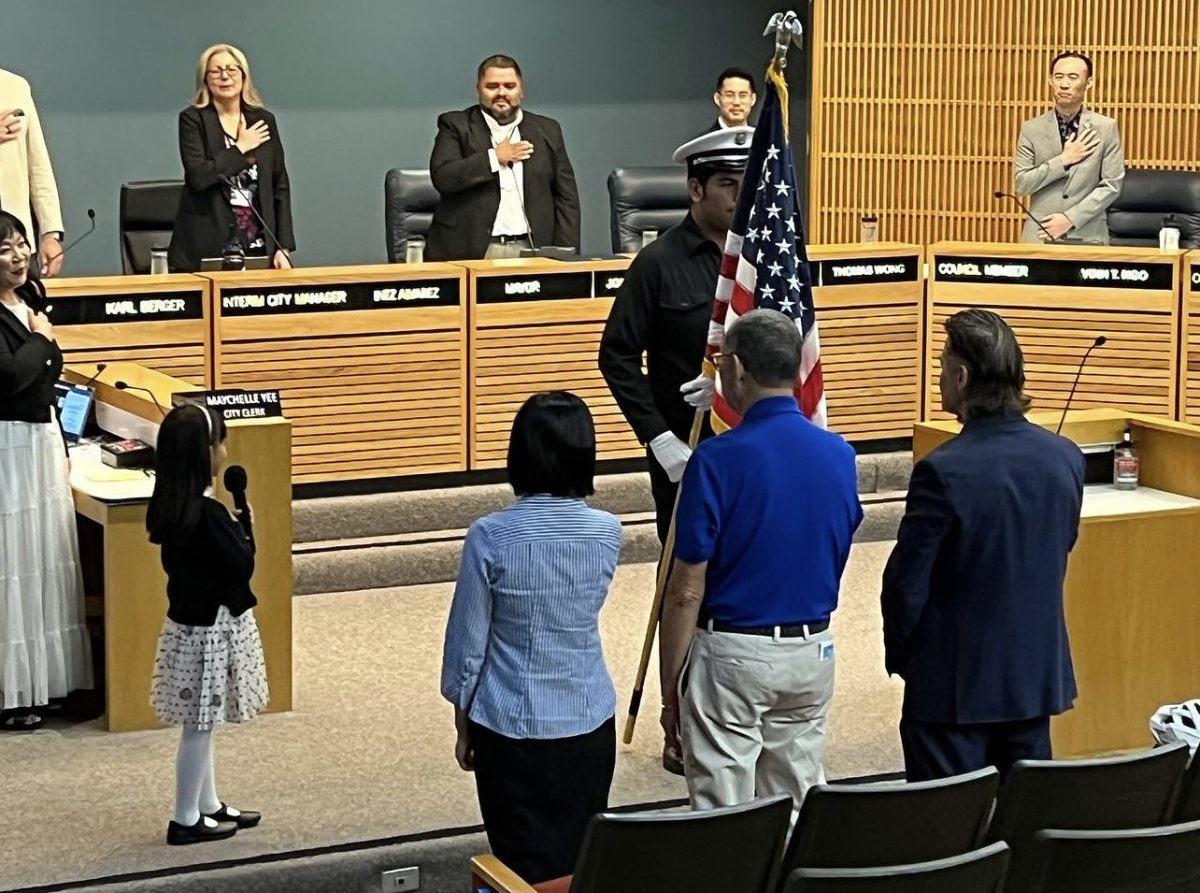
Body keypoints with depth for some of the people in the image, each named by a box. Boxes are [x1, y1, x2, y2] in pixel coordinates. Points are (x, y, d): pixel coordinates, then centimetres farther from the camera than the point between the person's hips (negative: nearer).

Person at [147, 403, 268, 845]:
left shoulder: (170, 507, 2)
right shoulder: (208, 514, -25)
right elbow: (242, 565, -20)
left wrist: (230, 525, 4)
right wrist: (242, 521, -9)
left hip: (192, 620, 9)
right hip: (210, 626, -9)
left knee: (202, 722, 19)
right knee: (200, 724, 1)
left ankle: (208, 805, 31)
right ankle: (186, 820, 11)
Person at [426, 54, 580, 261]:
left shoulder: (547, 130, 16)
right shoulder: (456, 125, 9)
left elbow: (566, 197, 14)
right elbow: (442, 177, -7)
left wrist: (566, 256, 4)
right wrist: (494, 158, -7)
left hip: (530, 250, 2)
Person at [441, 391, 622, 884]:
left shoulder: (491, 536, -15)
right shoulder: (607, 533, -7)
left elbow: (467, 644, -7)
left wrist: (463, 726, 6)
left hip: (511, 729, -2)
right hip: (588, 725, 3)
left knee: (525, 866, 7)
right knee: (580, 860, 14)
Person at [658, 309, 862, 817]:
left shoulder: (718, 460, -17)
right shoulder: (838, 455, -1)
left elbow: (687, 591, -13)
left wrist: (670, 688, -5)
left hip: (731, 656, -5)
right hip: (812, 654, 5)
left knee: (722, 814, 3)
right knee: (798, 807, 15)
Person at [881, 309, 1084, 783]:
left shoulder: (943, 472, -21)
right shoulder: (1065, 458, -3)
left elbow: (905, 584, -14)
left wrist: (899, 655, 2)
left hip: (955, 685, -5)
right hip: (1037, 677, 6)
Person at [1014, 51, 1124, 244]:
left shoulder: (1106, 128, 2)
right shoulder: (1032, 129, 4)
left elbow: (1111, 185, -3)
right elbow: (1021, 183, -2)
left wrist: (1070, 218, -11)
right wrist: (1063, 160, -12)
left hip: (1088, 235, -1)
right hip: (1040, 234, 1)